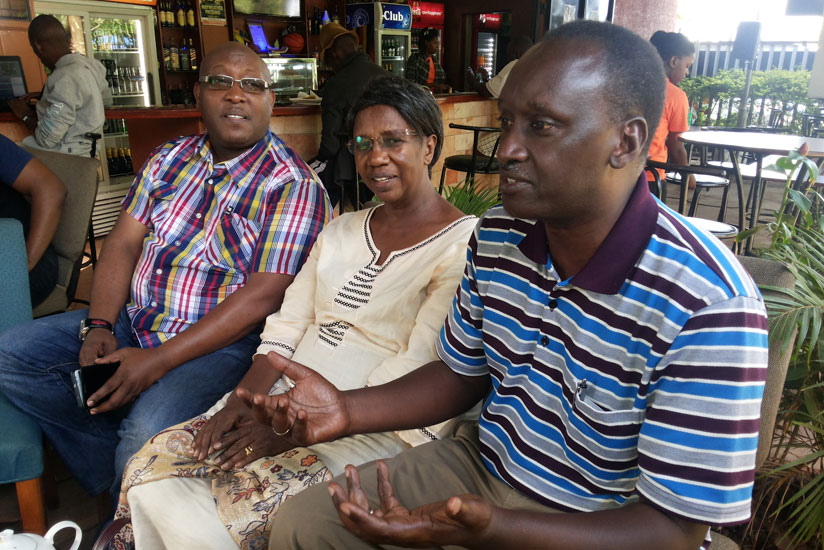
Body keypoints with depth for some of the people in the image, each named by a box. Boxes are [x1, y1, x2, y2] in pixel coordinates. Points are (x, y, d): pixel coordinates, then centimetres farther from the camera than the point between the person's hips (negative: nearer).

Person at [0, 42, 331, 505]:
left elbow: (263, 296, -20)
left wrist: (157, 361, -21)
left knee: (147, 433, -30)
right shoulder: (169, 159, 9)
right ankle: (110, 472, 4)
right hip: (134, 321, 7)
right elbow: (123, 243, 8)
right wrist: (98, 326, -9)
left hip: (220, 340, -7)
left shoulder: (294, 185, -13)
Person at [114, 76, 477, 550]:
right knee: (152, 470, -8)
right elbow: (288, 324, 11)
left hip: (377, 427, -6)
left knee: (241, 499, -24)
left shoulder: (464, 243, -7)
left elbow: (419, 373, -16)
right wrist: (245, 397, -6)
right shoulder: (342, 230, 16)